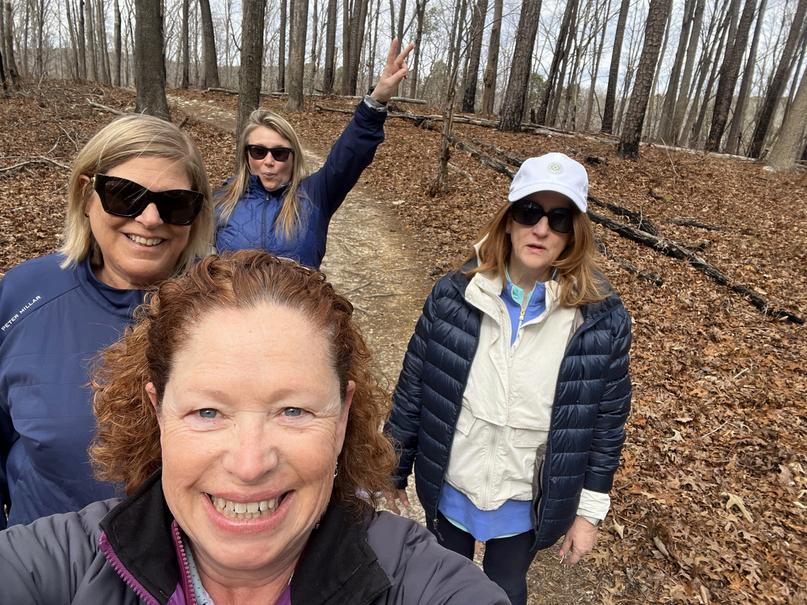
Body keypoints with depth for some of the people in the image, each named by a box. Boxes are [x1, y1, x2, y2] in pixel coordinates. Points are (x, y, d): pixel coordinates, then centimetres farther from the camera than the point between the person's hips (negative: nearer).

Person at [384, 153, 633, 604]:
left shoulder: (603, 320, -17)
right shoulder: (453, 296, -17)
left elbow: (608, 421, -7)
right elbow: (412, 388, -7)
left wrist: (590, 511, -1)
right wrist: (394, 469, 1)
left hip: (526, 504, -1)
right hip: (449, 491, 1)